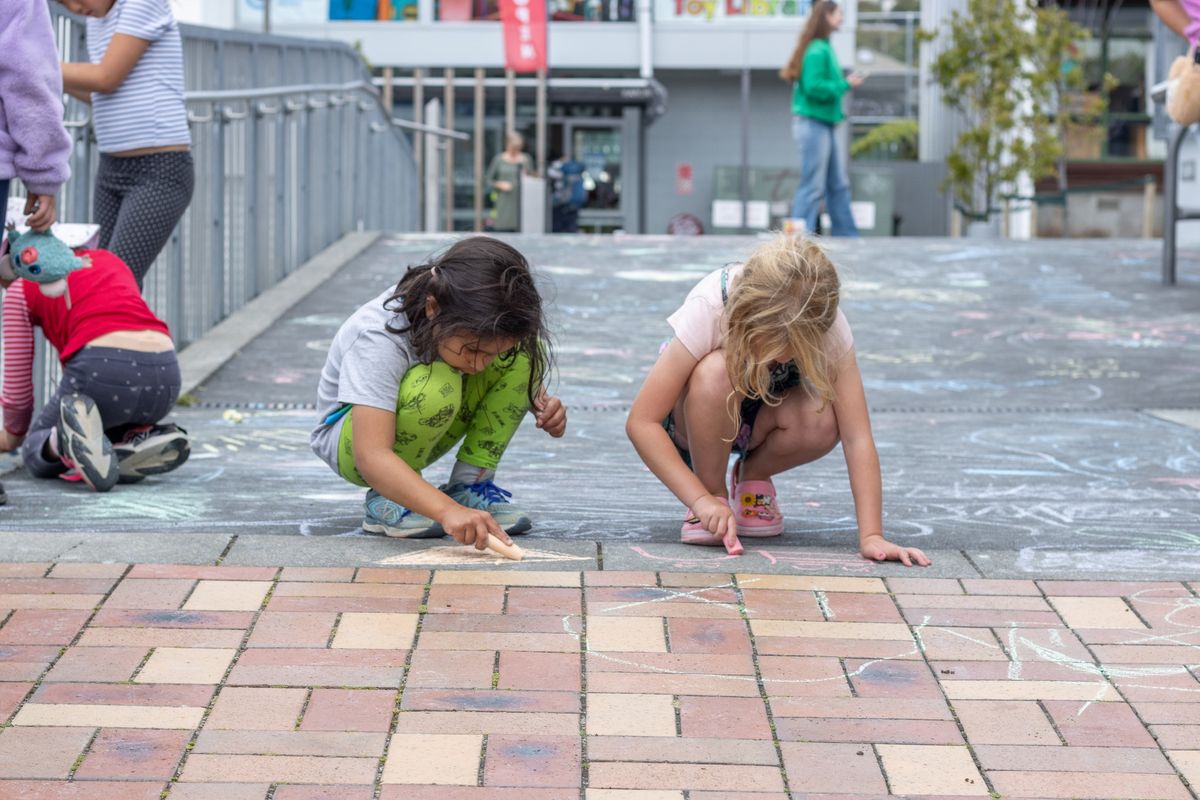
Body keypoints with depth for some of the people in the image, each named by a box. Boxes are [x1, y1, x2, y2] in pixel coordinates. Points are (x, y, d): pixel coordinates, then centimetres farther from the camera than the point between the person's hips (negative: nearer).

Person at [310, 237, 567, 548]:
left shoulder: (477, 326, -19)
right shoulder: (378, 339, -36)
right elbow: (371, 456, -45)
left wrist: (541, 402, -18)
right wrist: (447, 510, -60)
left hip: (425, 433, 6)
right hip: (349, 438, -6)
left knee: (523, 351, -17)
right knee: (435, 387, -38)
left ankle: (470, 483, -10)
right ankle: (386, 500, -15)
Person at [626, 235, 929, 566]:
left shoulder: (826, 324, -29)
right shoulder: (708, 308, -35)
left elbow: (857, 436, -30)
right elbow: (641, 422, -33)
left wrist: (871, 536, -38)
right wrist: (702, 500, -40)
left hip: (762, 412, 2)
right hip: (691, 417, -2)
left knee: (821, 419, -32)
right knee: (716, 373, -37)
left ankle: (752, 479, 0)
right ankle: (713, 492, -13)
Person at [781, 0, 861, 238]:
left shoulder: (824, 48, 14)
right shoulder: (817, 50, -15)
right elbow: (814, 87, -21)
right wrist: (846, 85, -13)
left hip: (825, 126, 10)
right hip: (813, 125, -10)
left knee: (839, 185, 11)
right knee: (813, 187, -7)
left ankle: (846, 236, 14)